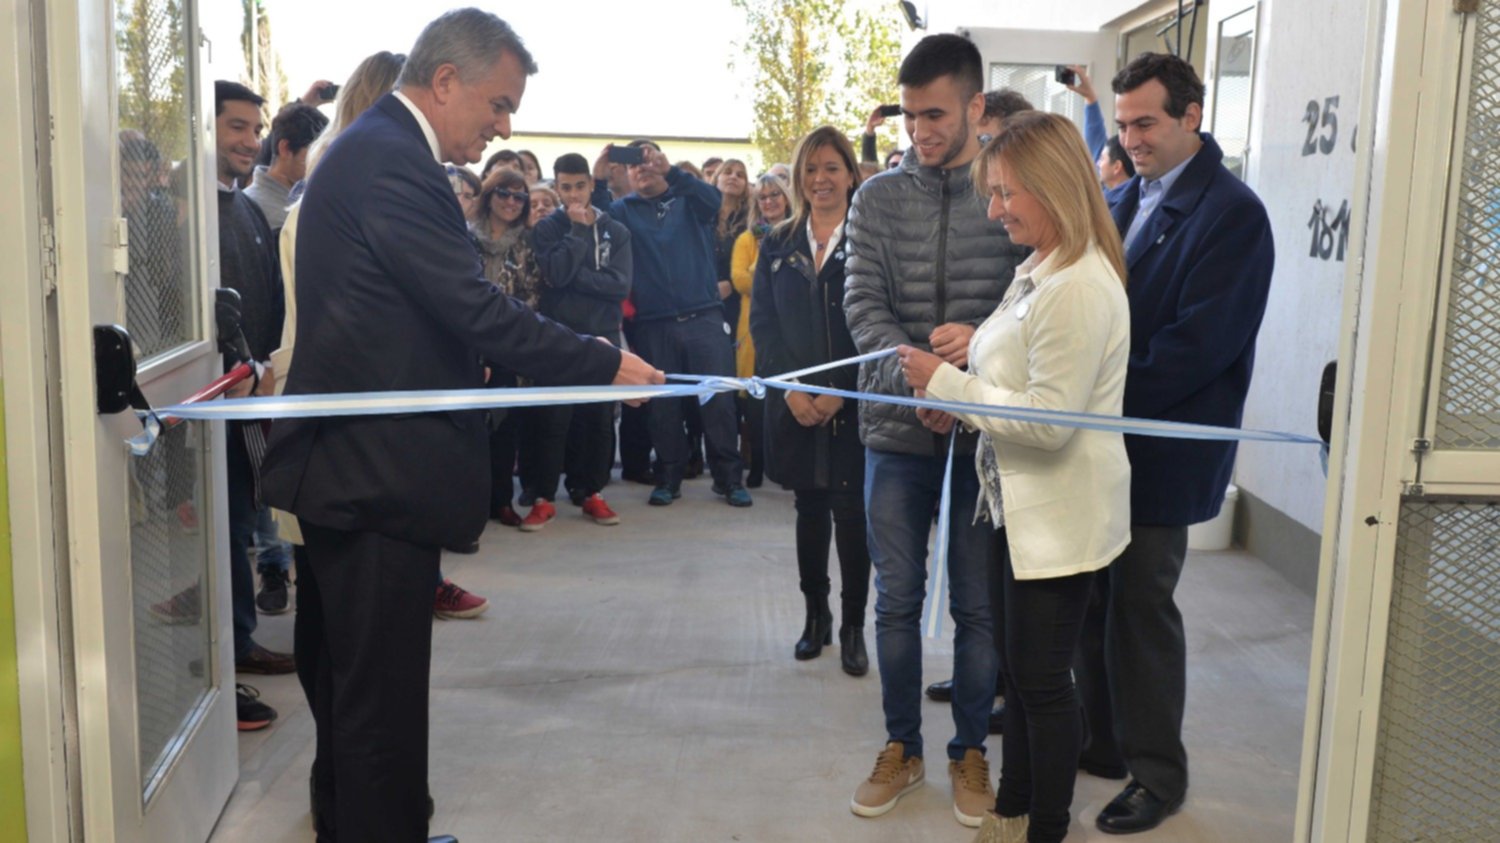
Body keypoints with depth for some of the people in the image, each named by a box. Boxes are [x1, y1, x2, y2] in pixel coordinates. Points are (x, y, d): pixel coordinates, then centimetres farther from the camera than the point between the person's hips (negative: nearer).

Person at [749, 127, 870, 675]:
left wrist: (838, 392, -14)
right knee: (809, 510, 11)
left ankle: (853, 627, 11)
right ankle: (815, 615, 24)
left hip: (853, 403, -3)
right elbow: (762, 322, 4)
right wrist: (792, 389, -8)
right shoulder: (778, 245, 9)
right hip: (793, 404, 3)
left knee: (851, 512, -2)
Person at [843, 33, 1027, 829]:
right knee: (897, 601, 11)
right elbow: (863, 306, -6)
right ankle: (901, 747, 29)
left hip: (987, 434, -1)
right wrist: (916, 382, -21)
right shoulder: (877, 198, 2)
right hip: (899, 432, 2)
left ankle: (970, 749, 29)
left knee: (978, 606, 9)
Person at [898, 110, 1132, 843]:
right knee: (1022, 672, 21)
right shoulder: (1038, 270, 7)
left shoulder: (1080, 288, -24)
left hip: (1061, 515, -10)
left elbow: (1049, 419, -27)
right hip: (1023, 503, 10)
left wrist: (945, 383, -20)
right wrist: (970, 354, -2)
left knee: (1042, 681, 6)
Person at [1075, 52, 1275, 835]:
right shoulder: (1127, 199, 11)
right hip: (1100, 438, 7)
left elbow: (1201, 343, -20)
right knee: (1093, 598, 14)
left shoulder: (1231, 211, -12)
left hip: (1161, 450, -7)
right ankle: (1103, 740, 31)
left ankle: (1156, 771, 20)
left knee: (1140, 606, 3)